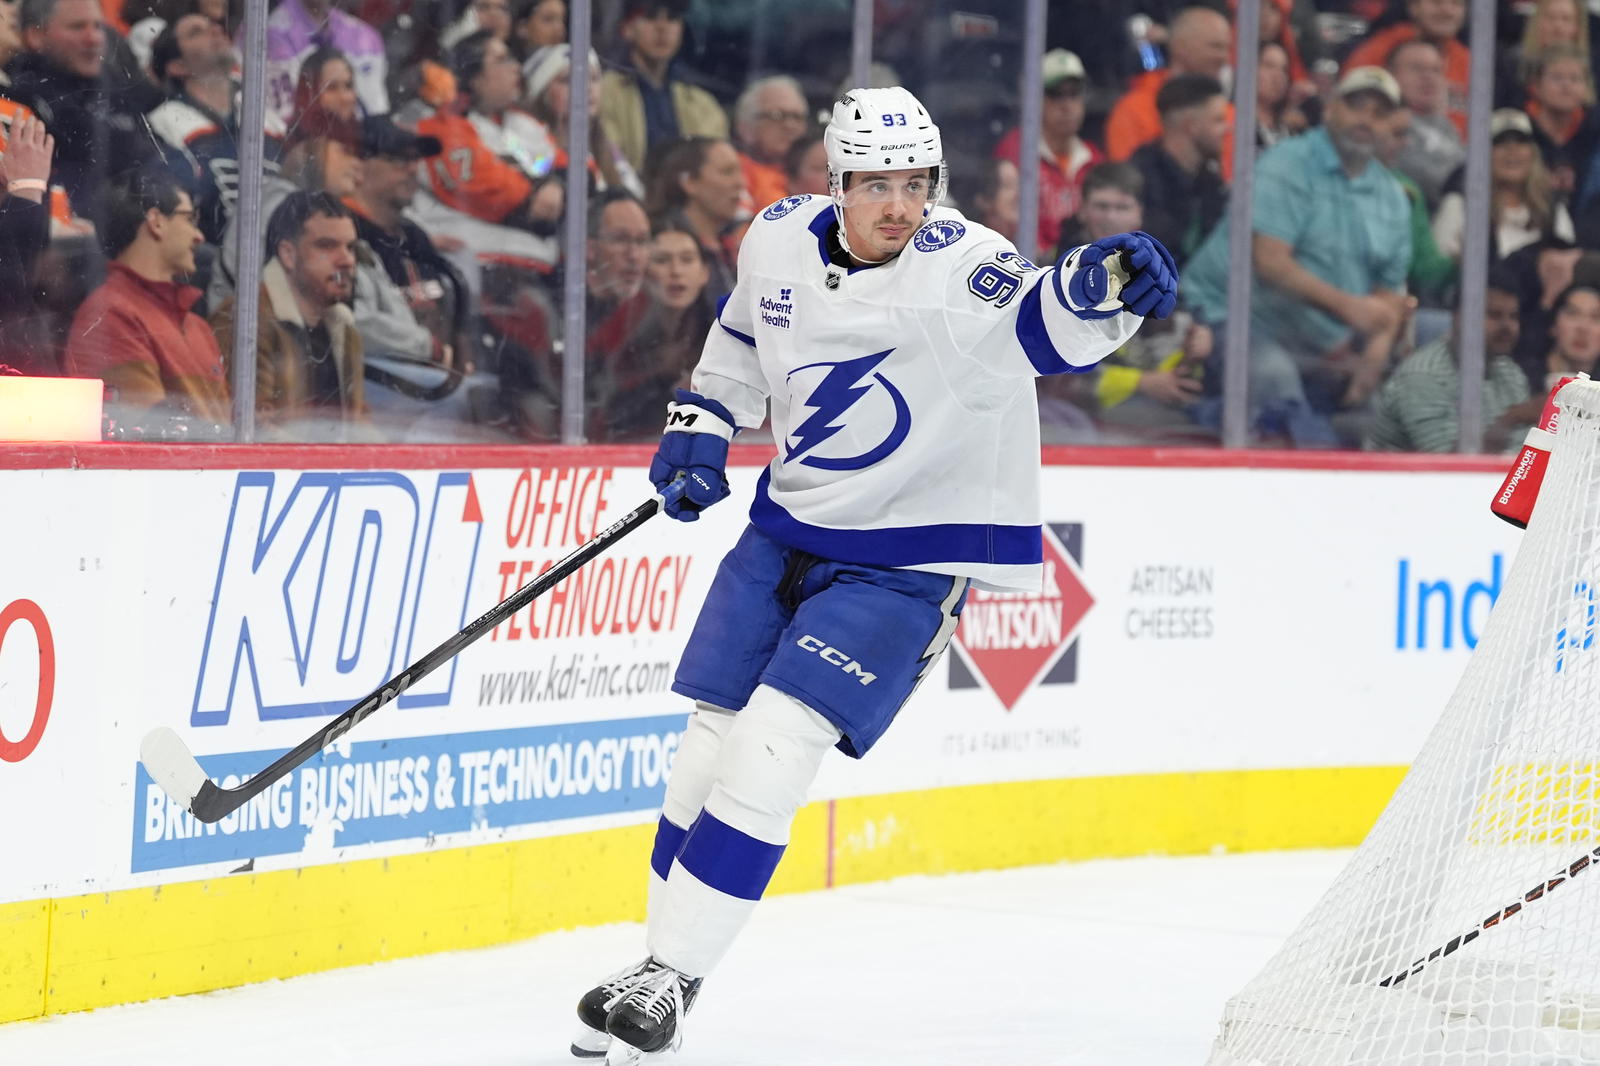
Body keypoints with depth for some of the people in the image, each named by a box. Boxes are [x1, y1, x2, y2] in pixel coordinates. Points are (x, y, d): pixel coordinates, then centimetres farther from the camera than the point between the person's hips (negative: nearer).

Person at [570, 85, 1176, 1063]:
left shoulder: (960, 269, -23)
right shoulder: (781, 239, -4)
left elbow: (1039, 320, -44)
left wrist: (1098, 293, -64)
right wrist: (702, 425, 12)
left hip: (909, 564, -6)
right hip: (788, 531, 6)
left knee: (770, 749, -15)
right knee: (709, 747, 7)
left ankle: (671, 979, -5)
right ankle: (664, 960, 22)